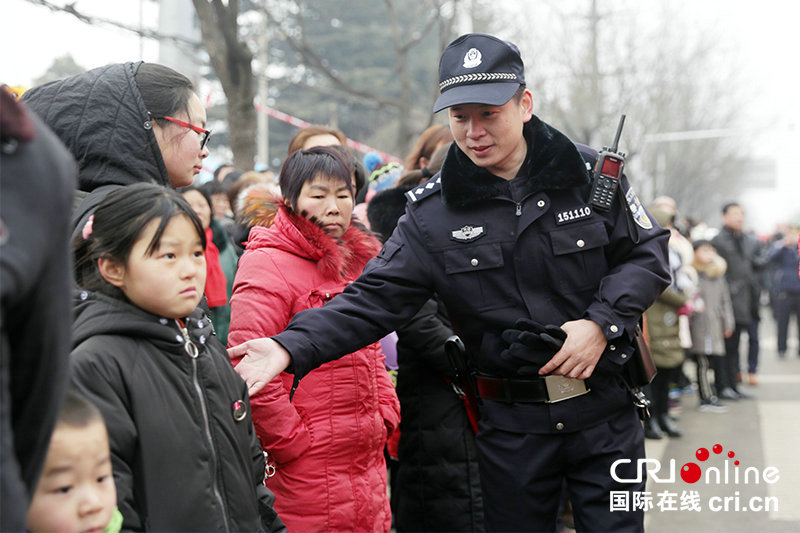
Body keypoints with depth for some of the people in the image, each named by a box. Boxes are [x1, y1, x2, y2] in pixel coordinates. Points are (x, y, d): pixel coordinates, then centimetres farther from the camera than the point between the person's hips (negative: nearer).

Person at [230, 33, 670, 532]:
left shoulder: (592, 173, -4)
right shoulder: (432, 212, -4)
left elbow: (648, 255, 2)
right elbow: (374, 299, -10)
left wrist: (602, 324, -15)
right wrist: (292, 347, -25)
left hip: (606, 413, 0)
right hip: (511, 424, 1)